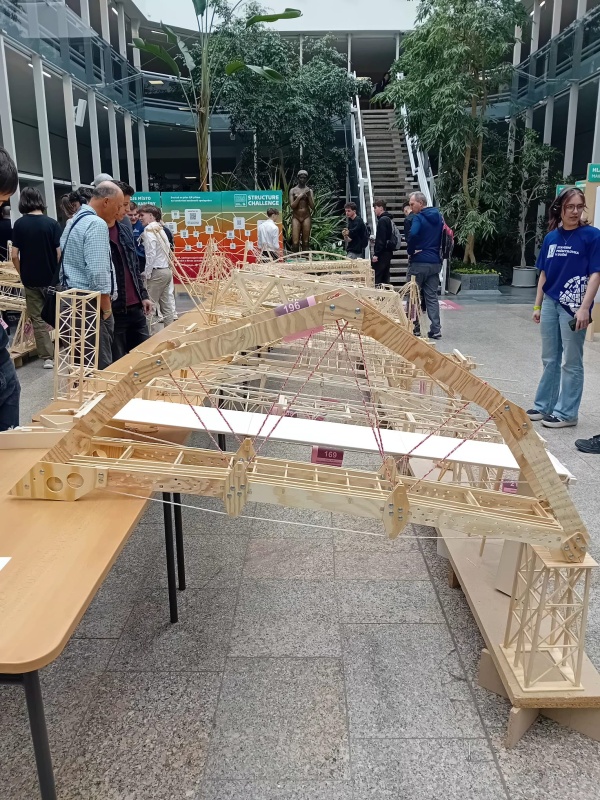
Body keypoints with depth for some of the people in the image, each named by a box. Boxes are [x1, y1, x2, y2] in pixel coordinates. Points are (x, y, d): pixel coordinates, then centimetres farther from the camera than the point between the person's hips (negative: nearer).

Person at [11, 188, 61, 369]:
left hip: (31, 279, 0)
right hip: (52, 278, 0)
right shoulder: (52, 223, -9)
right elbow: (59, 254, -9)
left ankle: (47, 357, 7)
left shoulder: (19, 224, -5)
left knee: (38, 318, 8)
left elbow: (15, 255, -5)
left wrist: (22, 274, 11)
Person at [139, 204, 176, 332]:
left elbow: (150, 254, -17)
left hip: (157, 271, -8)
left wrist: (147, 274, -11)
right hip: (167, 269, 8)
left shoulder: (149, 230, -10)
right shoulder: (160, 229, 14)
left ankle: (148, 333, -1)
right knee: (167, 303, 10)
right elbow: (167, 251, 12)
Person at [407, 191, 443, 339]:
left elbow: (412, 234, -29)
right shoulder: (438, 217, 12)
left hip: (419, 262, -6)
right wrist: (435, 251, 15)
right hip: (435, 262, 7)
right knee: (432, 297, 9)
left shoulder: (418, 218, -11)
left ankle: (413, 328, 7)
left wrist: (410, 251, -14)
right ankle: (435, 329, 4)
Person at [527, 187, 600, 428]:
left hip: (573, 307, -5)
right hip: (550, 304, 5)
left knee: (571, 362, 3)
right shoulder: (551, 237, 8)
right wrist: (538, 305, 11)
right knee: (550, 360, 14)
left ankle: (566, 413, 11)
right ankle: (544, 406, 24)